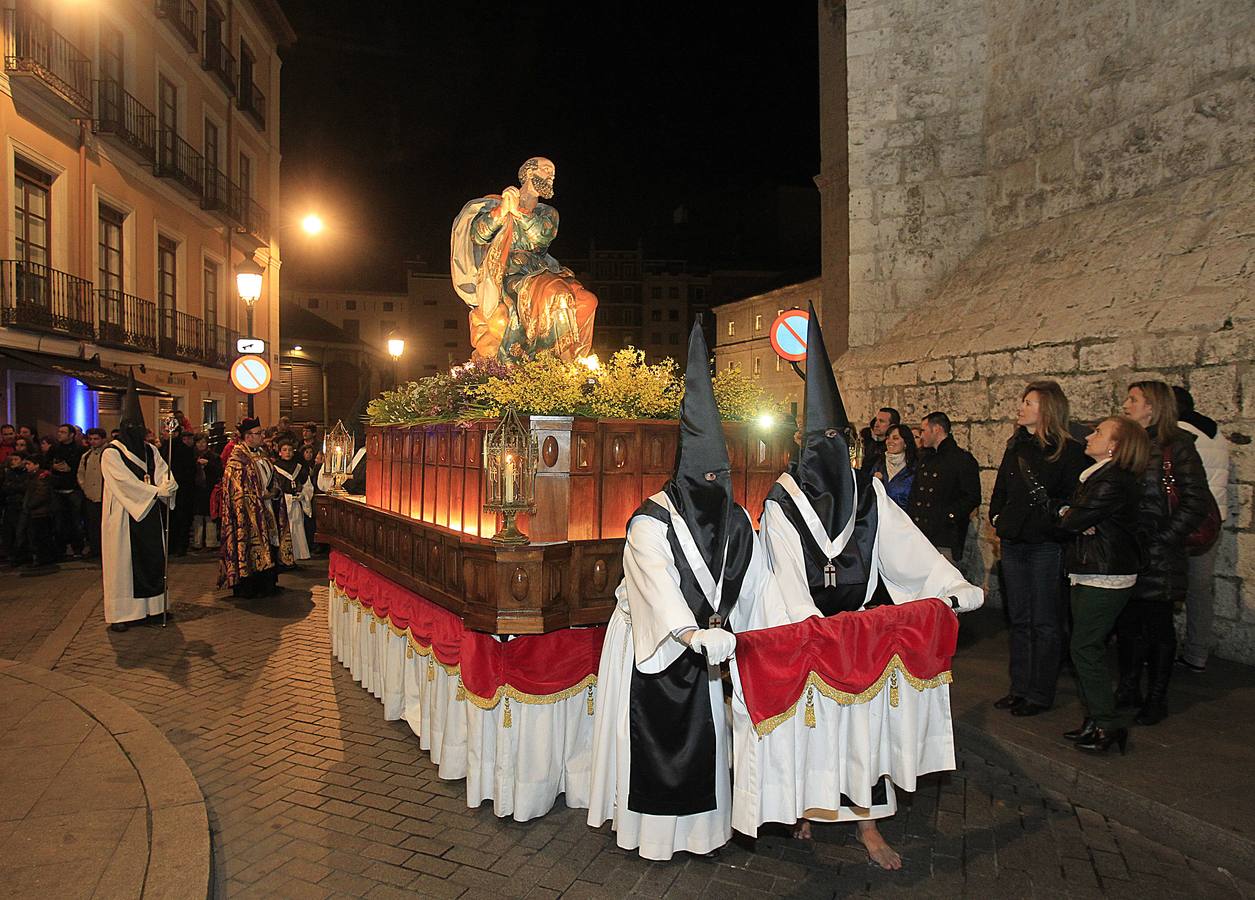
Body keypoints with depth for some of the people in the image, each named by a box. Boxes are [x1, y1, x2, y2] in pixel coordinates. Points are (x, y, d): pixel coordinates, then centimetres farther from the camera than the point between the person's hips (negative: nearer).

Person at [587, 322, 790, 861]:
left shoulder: (734, 520, 0)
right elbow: (658, 588, -33)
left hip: (703, 640, 6)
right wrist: (696, 634, -46)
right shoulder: (651, 522, -21)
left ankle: (697, 821, 29)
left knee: (703, 733, 13)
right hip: (649, 644, -5)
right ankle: (650, 826, 21)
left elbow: (757, 582, 1)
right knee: (652, 739, 4)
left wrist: (783, 632, -7)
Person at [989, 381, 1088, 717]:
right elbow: (1001, 488, 20)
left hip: (1046, 545, -7)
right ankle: (1020, 687, 24)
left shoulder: (1068, 449, -8)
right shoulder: (1016, 445, 12)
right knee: (1019, 619, 13)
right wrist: (997, 516, 9)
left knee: (1044, 622, 3)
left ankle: (1040, 693, 14)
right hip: (1013, 542, 7)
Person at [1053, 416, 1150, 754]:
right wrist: (1070, 515, -10)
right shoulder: (1096, 476, 14)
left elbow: (1071, 521, -20)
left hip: (1105, 578, -10)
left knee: (1085, 648, -5)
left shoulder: (1113, 482, -19)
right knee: (1088, 647, 13)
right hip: (1089, 574, 10)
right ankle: (1096, 720, 22)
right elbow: (1068, 517, 13)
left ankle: (1106, 723, 6)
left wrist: (1066, 514, 3)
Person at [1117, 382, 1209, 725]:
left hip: (1158, 555, -5)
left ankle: (1157, 698, 19)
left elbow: (1195, 504, -10)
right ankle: (1128, 689, 25)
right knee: (1127, 622, 12)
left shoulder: (1177, 446, -7)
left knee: (1158, 625, 6)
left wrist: (1160, 538, -15)